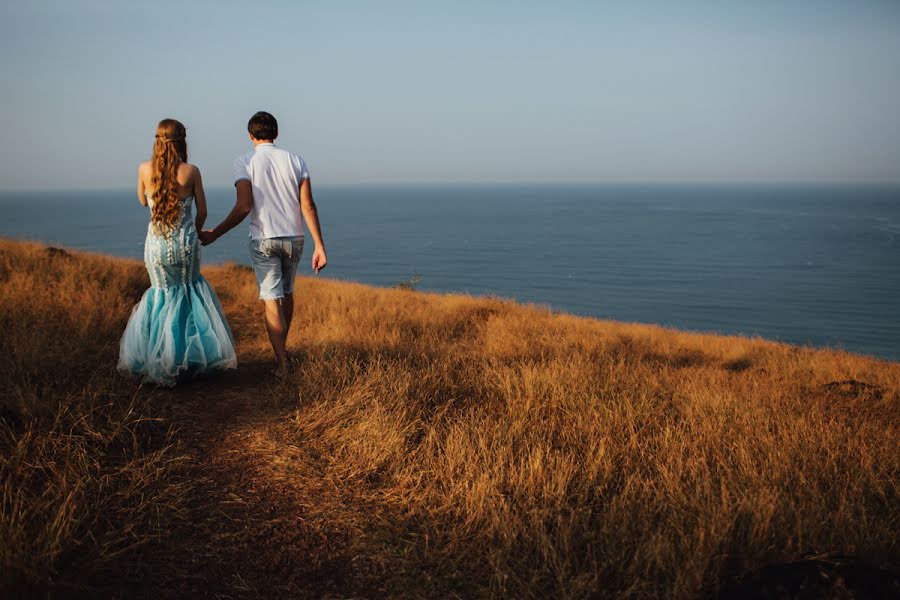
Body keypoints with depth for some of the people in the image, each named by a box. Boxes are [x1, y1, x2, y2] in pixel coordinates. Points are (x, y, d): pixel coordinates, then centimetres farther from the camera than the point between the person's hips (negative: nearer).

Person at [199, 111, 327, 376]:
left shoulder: (244, 162, -5)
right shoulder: (295, 161, 3)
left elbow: (244, 207, -15)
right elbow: (308, 206, -4)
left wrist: (214, 234, -5)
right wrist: (319, 246, -3)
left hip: (263, 240, -3)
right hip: (294, 238, 3)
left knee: (272, 299, 1)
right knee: (286, 293, 21)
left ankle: (282, 363, -1)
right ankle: (282, 350, 33)